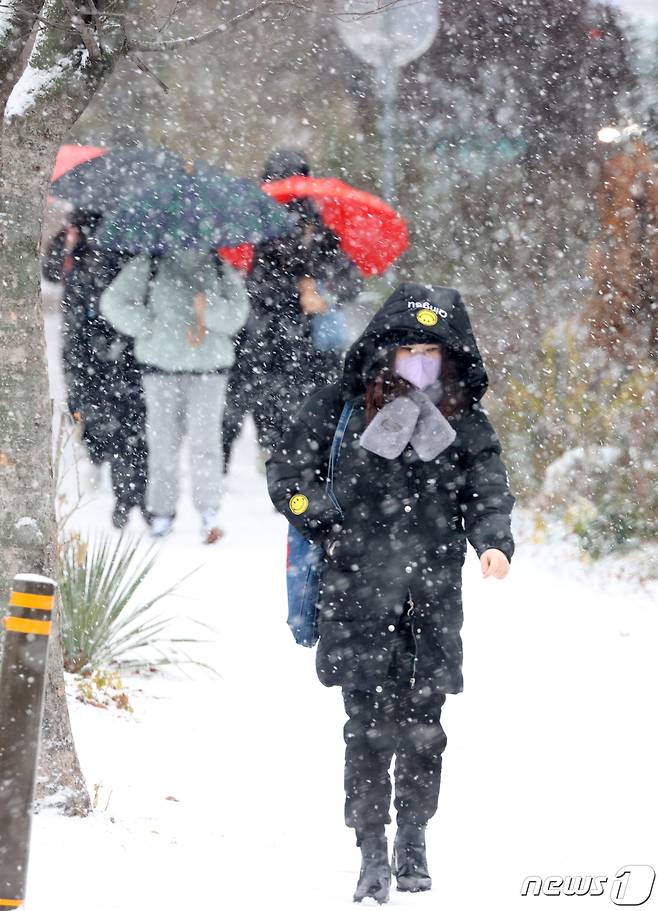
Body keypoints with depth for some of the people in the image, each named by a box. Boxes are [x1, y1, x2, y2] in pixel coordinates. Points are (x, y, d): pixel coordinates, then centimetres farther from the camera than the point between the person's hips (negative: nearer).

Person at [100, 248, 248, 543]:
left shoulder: (222, 271, 10)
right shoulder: (148, 266, 5)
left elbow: (237, 313, -2)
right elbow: (114, 303, 2)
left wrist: (207, 309, -21)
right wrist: (151, 327, -6)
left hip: (208, 366, 0)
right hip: (162, 365, 0)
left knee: (206, 438, -10)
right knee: (163, 439, 2)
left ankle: (209, 513, -12)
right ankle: (162, 510, 12)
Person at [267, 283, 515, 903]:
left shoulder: (464, 421, 9)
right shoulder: (343, 406, 3)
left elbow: (488, 492, 7)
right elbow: (287, 473, 9)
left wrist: (493, 543, -13)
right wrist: (328, 528, -2)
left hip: (433, 598, 2)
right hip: (357, 594, -2)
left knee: (421, 723, 4)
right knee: (369, 723, -7)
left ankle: (413, 839, 23)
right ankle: (373, 856, -2)